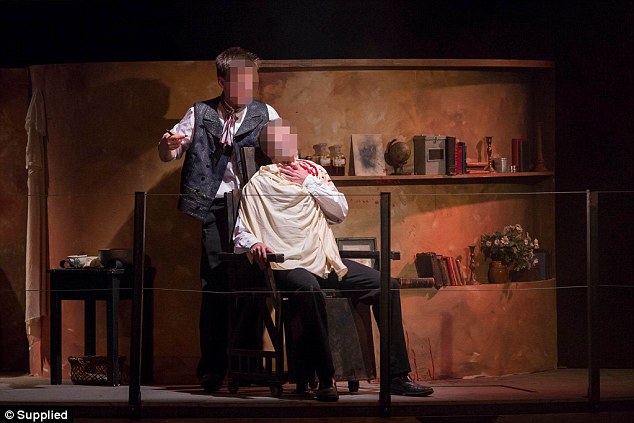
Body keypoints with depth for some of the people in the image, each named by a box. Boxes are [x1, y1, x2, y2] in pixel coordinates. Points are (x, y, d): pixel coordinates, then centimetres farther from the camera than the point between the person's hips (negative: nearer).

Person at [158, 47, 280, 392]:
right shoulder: (200, 115, 11)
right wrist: (168, 145, -10)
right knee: (215, 286, -5)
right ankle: (212, 368, -2)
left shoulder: (266, 115, 12)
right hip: (215, 208, 0)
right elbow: (168, 155, 14)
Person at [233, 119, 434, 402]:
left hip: (327, 261, 6)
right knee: (309, 290, -40)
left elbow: (340, 211, 9)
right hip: (289, 266, -6)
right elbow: (240, 233, 2)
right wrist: (253, 243, -21)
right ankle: (325, 379, -34)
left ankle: (398, 377, -7)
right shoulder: (258, 184, 6)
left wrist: (310, 183, 1)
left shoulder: (313, 172, 19)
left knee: (385, 285, -9)